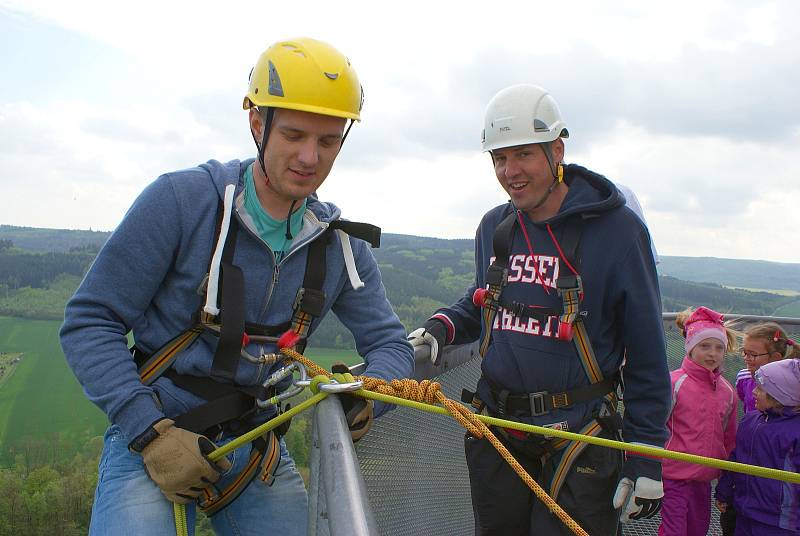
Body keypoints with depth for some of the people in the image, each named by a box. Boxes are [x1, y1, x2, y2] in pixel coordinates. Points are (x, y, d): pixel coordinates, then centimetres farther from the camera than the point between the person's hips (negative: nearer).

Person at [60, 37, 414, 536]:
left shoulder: (342, 244, -1)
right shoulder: (181, 199, -14)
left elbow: (391, 343, 6)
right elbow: (90, 322, -10)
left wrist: (366, 395, -17)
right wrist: (152, 433, -18)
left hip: (256, 446, 4)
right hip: (150, 437, -4)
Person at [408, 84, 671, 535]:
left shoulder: (616, 227, -11)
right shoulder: (494, 227, 6)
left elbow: (648, 354, -8)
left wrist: (647, 456, -9)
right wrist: (441, 328, 1)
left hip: (579, 437, -5)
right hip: (497, 431, 5)